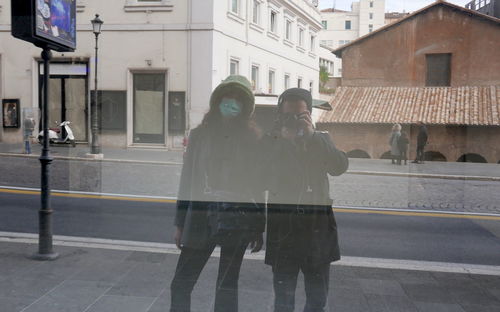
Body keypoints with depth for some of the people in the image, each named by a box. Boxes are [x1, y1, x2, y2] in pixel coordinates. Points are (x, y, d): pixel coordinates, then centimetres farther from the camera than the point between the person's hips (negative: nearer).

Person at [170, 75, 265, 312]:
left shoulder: (252, 138, 1)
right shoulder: (199, 135, 6)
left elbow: (258, 184, 3)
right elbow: (187, 180, 8)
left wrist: (259, 229, 3)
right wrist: (180, 224, 8)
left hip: (237, 219, -2)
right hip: (201, 215, 2)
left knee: (226, 287, 6)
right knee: (180, 284, 4)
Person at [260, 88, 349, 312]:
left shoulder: (321, 140, 7)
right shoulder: (270, 142, 1)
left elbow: (340, 167, -10)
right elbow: (265, 181, -12)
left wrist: (312, 135, -17)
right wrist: (282, 139, -16)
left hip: (318, 222, 2)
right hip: (282, 224, -2)